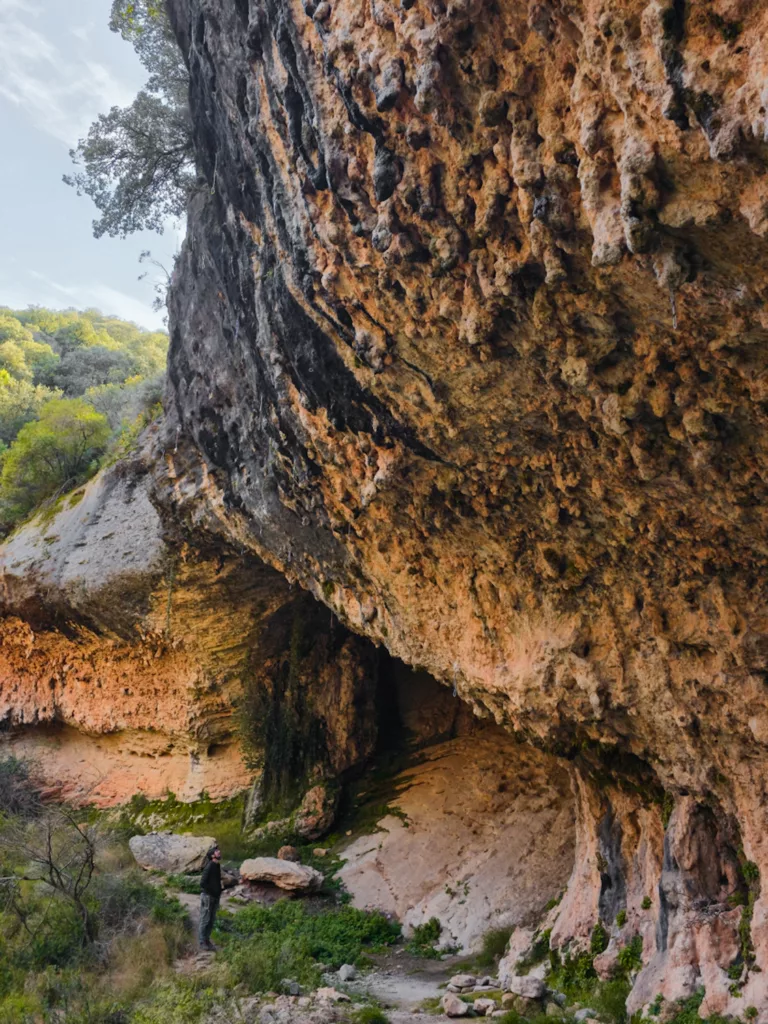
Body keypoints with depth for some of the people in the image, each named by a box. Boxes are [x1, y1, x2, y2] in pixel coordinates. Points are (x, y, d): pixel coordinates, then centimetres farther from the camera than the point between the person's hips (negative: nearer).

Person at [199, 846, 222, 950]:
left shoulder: (217, 866, 7)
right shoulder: (209, 866, -19)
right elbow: (202, 883, -21)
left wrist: (218, 893, 8)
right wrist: (211, 893, -14)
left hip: (215, 897, 8)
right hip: (208, 896, -8)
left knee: (211, 920, 14)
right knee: (205, 920, 1)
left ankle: (207, 940, 24)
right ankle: (202, 942, 10)